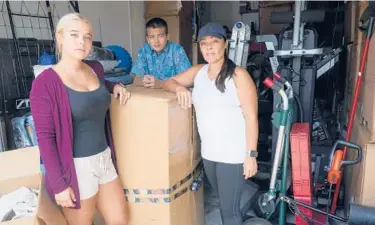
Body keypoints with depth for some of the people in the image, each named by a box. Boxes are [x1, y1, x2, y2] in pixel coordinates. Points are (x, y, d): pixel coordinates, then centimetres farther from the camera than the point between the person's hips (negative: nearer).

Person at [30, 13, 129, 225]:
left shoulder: (96, 68, 3)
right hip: (76, 166, -6)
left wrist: (115, 86, 6)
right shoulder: (45, 83, -15)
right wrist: (59, 184, -14)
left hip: (104, 158, 6)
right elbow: (45, 137, -14)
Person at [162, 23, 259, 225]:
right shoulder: (198, 71, 6)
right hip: (208, 152, 6)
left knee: (230, 209, 5)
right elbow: (168, 82, 14)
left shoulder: (238, 75, -12)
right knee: (223, 202, 23)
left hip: (233, 154, -6)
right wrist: (180, 88, -9)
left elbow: (251, 117, -12)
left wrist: (251, 154, -14)